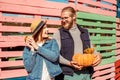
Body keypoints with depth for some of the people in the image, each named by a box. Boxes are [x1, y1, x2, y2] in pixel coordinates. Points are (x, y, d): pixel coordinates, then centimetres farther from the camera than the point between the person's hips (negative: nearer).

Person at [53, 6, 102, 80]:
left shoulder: (85, 32, 14)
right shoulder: (59, 33, 2)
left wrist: (98, 55, -6)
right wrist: (69, 63, -19)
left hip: (86, 73, 4)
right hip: (69, 74, -3)